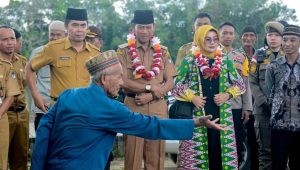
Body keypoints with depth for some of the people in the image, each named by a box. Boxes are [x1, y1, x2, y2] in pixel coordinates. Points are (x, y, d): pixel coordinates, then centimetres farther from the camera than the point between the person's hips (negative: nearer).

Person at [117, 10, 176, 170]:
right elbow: (123, 81, -8)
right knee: (133, 154, 2)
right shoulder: (124, 51, 2)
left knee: (156, 155, 6)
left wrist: (150, 96, -11)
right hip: (133, 107, -2)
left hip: (158, 108, 2)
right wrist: (150, 88, -12)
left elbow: (170, 83, 3)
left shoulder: (162, 51, 10)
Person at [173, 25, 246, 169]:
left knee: (220, 150, -1)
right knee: (196, 151, -5)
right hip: (197, 115, -2)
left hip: (221, 115, 2)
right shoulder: (189, 61, 2)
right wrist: (192, 98, -9)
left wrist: (227, 95, -3)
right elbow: (177, 84, 3)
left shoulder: (225, 60, 9)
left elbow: (240, 84, 14)